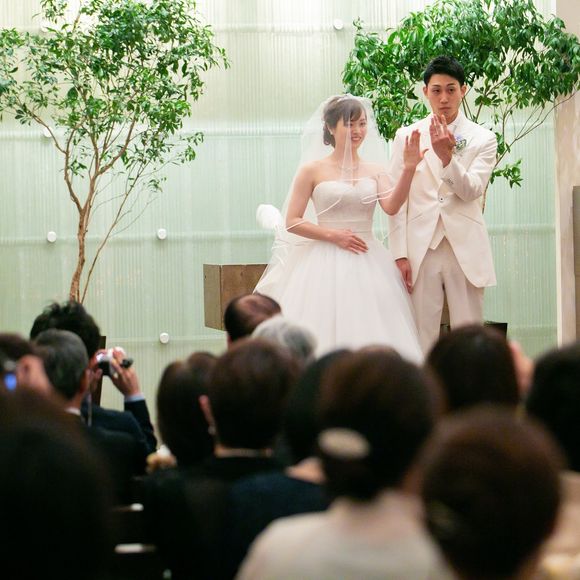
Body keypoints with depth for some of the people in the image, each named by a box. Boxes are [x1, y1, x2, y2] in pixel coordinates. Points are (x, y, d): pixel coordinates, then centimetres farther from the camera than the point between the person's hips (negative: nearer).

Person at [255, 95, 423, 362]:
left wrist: (409, 169, -20)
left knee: (371, 335, -1)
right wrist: (333, 235, -10)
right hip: (326, 264, -3)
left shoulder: (375, 170, 9)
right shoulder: (313, 170, 1)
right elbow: (292, 222, -1)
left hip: (368, 266, 3)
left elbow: (391, 206, -9)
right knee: (325, 335, -4)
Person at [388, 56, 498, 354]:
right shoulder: (407, 136, 7)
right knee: (421, 338, 0)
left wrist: (446, 155, -22)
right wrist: (399, 254, -2)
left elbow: (471, 191, -7)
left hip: (465, 249, 0)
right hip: (420, 248, 0)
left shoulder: (483, 139, 5)